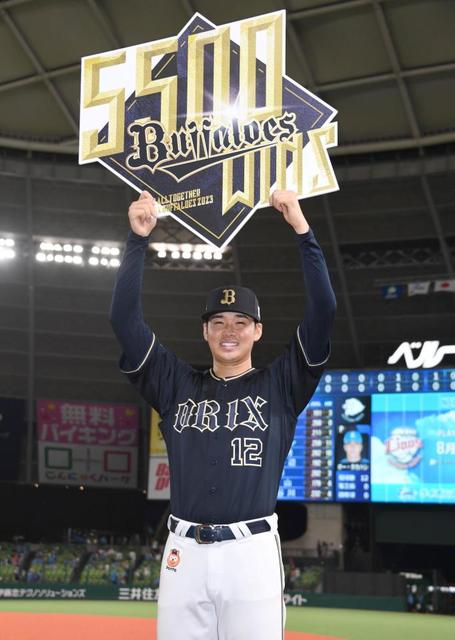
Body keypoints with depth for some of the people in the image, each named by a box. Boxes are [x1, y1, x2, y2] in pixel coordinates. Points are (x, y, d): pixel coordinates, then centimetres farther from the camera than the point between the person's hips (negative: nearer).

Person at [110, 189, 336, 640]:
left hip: (253, 552, -2)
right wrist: (138, 238, -1)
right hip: (184, 553, 2)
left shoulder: (280, 385, 8)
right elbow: (124, 318, 6)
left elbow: (322, 314, -3)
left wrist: (302, 229, -9)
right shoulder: (176, 384, 13)